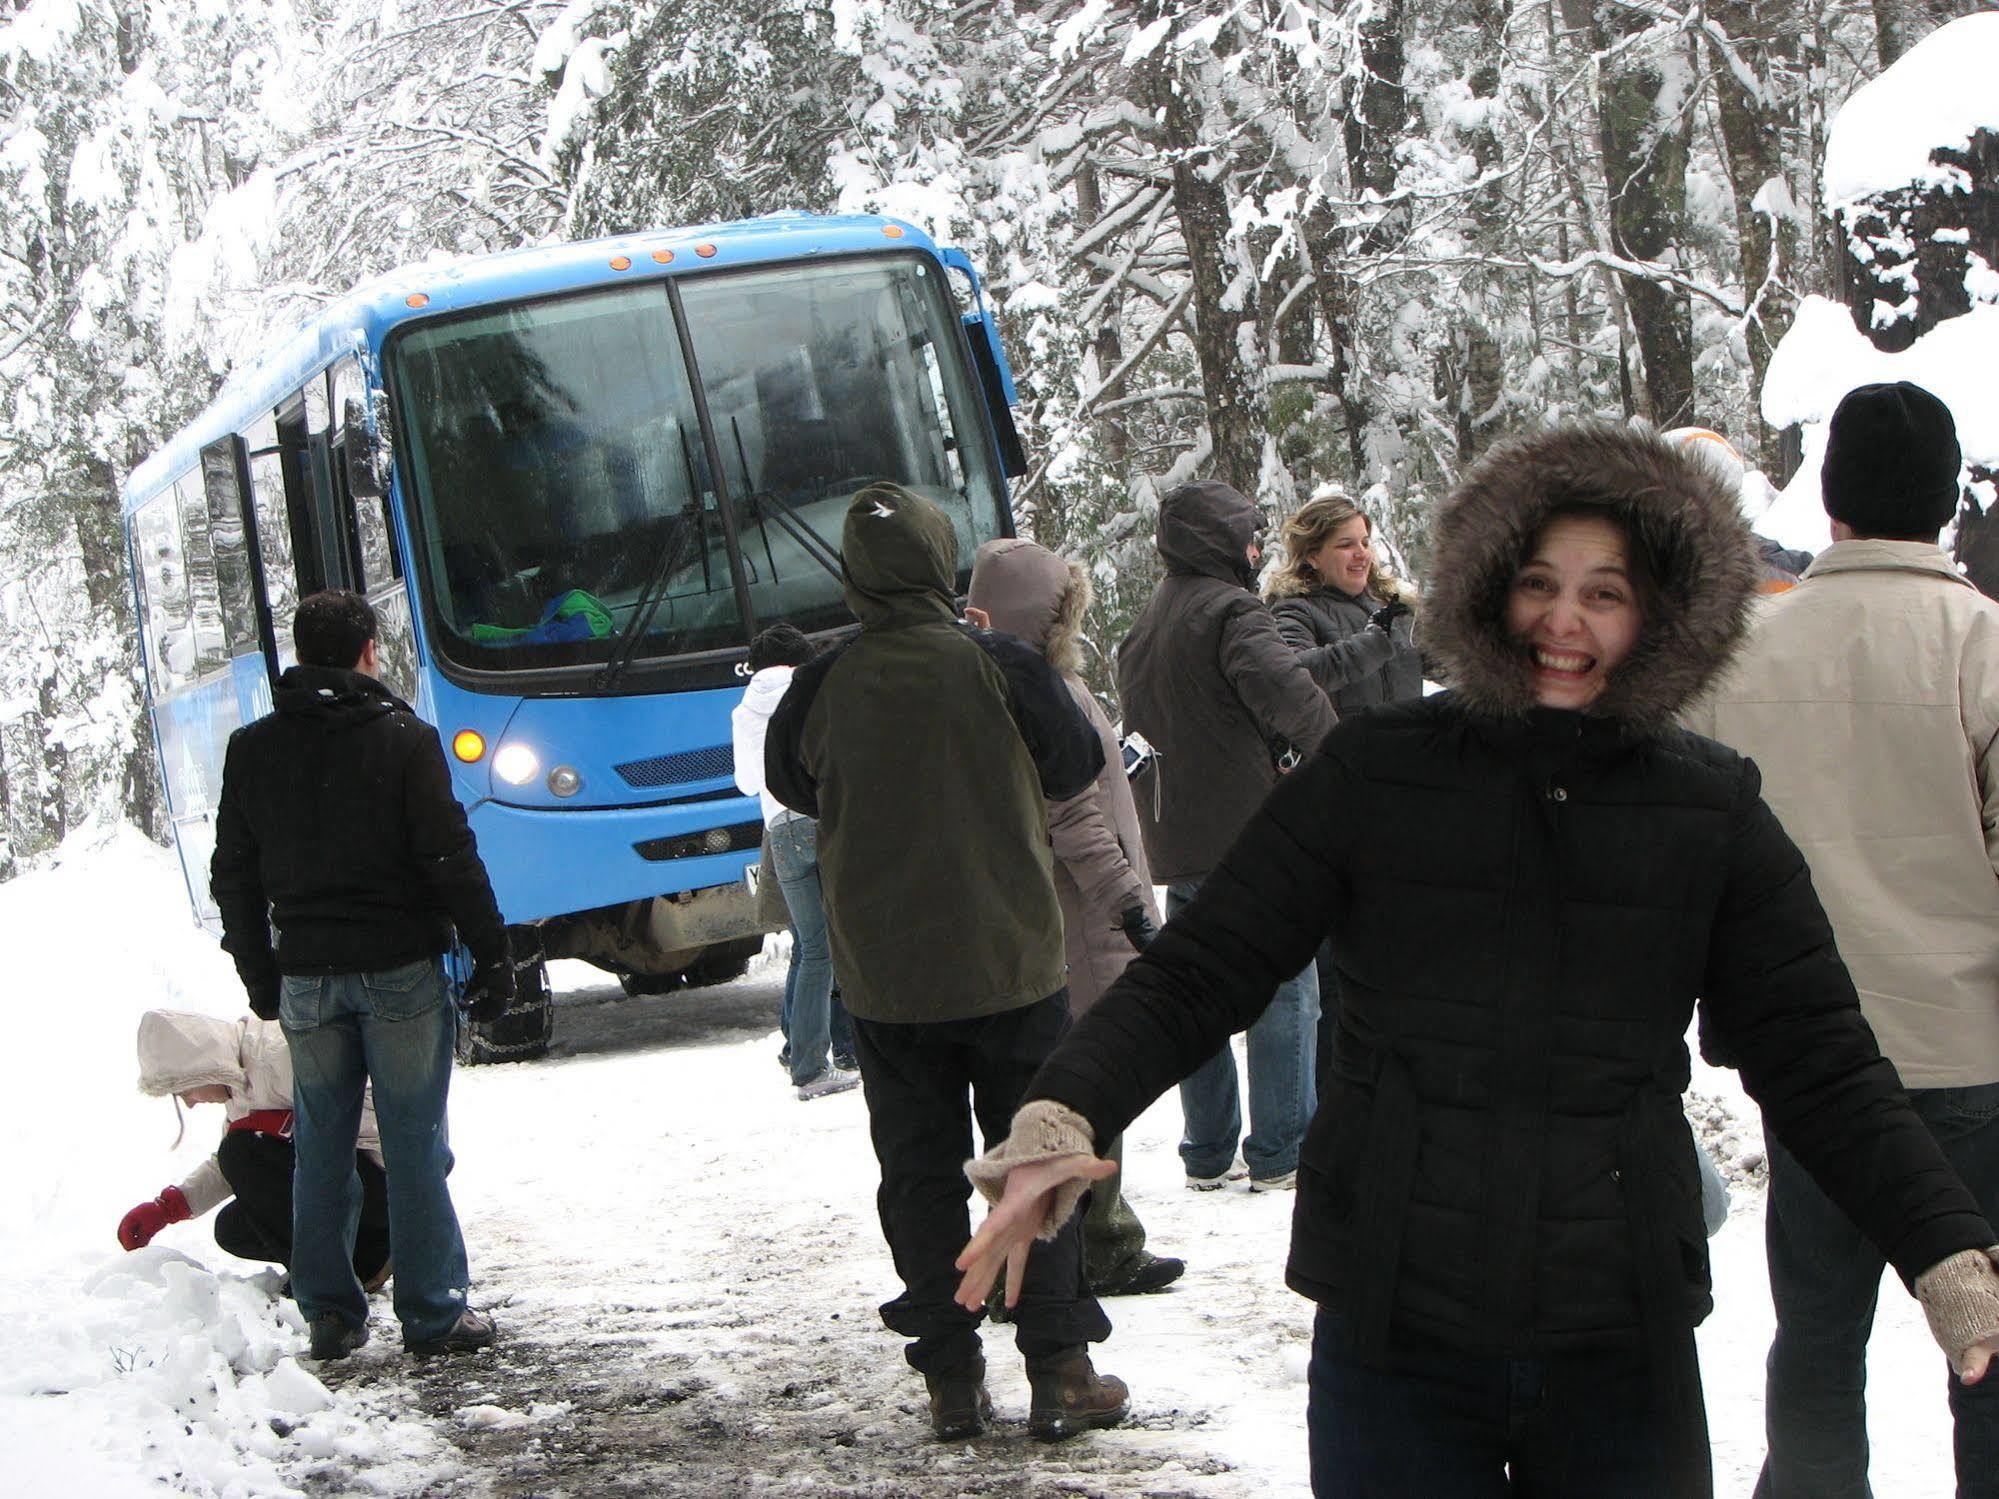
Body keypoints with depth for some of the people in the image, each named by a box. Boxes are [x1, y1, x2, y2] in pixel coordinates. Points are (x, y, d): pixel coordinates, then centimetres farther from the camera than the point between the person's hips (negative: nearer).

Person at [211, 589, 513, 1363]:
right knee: (414, 1144, 0)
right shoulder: (403, 738, -7)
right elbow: (450, 859, -9)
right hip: (399, 970, -4)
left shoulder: (252, 749, 6)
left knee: (322, 1146, 10)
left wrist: (259, 973, 20)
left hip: (305, 977, 4)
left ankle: (329, 1314, 12)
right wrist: (491, 954, -3)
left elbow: (234, 875, 10)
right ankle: (433, 1314, 2)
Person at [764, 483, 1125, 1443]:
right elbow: (1075, 770, 4)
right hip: (1011, 965, -1)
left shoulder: (822, 688, -9)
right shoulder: (1001, 667, -11)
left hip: (884, 977, 1)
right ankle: (1059, 1372, 7)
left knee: (920, 1173, 10)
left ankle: (950, 1380, 10)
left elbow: (790, 785, 10)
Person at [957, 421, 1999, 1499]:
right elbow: (1193, 974, 0)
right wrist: (1060, 1114, -18)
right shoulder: (1373, 774, 1)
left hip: (1621, 1364, 1)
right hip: (1392, 1347, -1)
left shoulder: (1710, 809, 5)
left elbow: (1818, 1065, 6)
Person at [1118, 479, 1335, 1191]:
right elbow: (1285, 690, -28)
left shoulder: (1146, 622, 16)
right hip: (1248, 835, -8)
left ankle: (1208, 1153, 16)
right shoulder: (1229, 611, -12)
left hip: (1173, 839, 8)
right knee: (1285, 995, -1)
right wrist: (1333, 749, -14)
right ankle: (1281, 1153, -2)